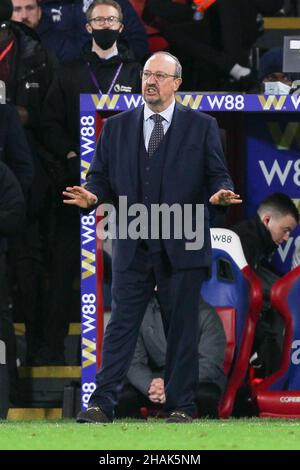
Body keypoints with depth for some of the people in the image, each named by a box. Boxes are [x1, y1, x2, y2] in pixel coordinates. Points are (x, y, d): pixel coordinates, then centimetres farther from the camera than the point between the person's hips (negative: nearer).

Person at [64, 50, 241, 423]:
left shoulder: (201, 126, 6)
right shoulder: (116, 127, 11)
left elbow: (217, 175, 3)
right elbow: (101, 176, 9)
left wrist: (221, 193, -19)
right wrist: (91, 196, -12)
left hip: (181, 247, -1)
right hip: (132, 246, 1)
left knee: (182, 329, 3)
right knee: (120, 325, -2)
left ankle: (180, 405, 10)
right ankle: (102, 404, -4)